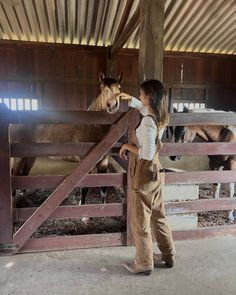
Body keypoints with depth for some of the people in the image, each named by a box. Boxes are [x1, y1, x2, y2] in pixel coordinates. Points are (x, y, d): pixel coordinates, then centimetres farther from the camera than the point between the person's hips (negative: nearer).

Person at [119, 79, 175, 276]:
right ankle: (168, 255, 37)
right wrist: (131, 99, 32)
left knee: (140, 221, 7)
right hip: (156, 173, 9)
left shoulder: (147, 121, -23)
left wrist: (128, 146, -13)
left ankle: (144, 264, 23)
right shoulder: (160, 117, 4)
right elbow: (144, 107, 28)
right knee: (158, 216, 21)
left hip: (144, 175, -9)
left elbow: (147, 153, -26)